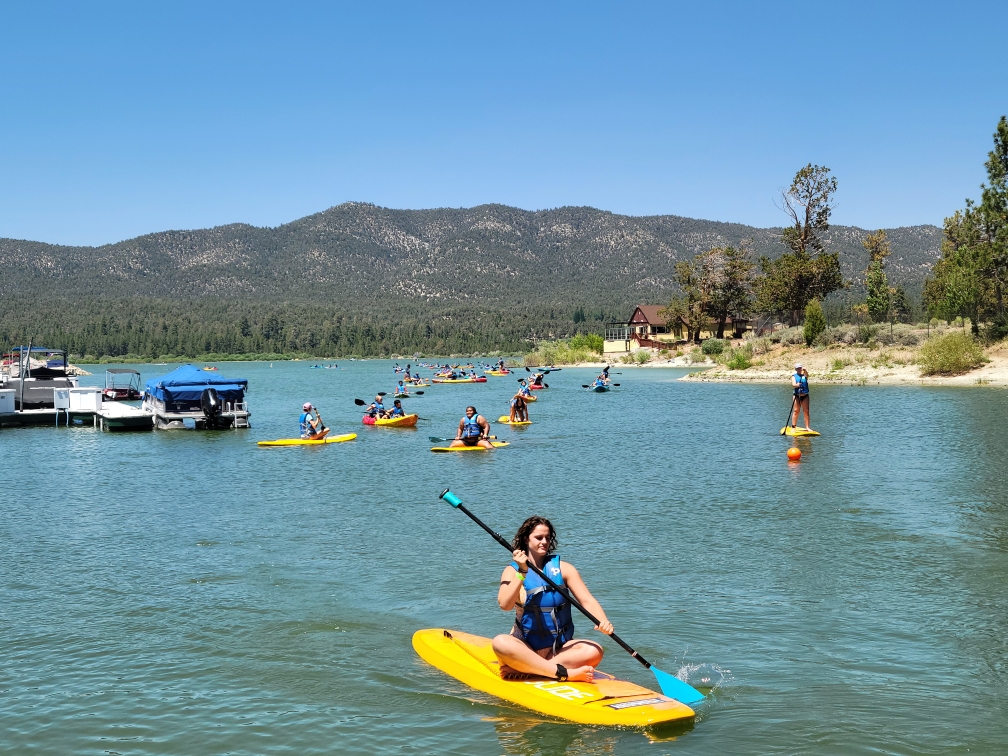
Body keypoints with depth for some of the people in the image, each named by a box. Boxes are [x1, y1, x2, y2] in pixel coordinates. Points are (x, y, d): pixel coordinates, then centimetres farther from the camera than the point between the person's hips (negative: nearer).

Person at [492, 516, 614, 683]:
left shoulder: (563, 568, 6)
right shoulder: (512, 571, 2)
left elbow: (587, 600, -5)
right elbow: (505, 605, -15)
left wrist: (603, 622, -24)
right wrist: (522, 572, -23)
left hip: (560, 647, 2)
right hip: (525, 647, -2)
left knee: (594, 651, -27)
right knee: (500, 642, -34)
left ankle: (521, 669, -29)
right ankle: (565, 673, -33)